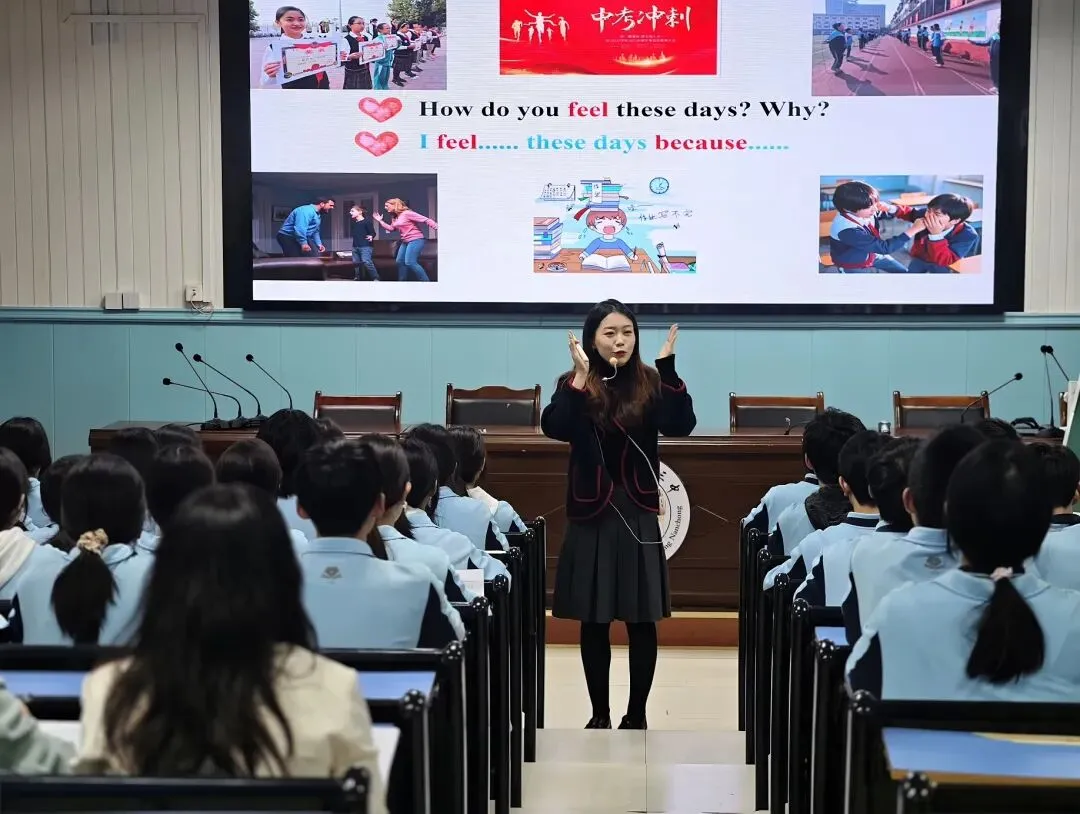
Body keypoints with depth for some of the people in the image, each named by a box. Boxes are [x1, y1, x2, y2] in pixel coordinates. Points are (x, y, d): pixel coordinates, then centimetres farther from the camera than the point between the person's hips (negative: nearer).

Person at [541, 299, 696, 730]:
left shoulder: (650, 384, 1)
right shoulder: (574, 384, 0)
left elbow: (681, 425, -15)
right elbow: (553, 428, -18)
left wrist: (667, 367, -21)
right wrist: (580, 377, -24)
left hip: (638, 515, 0)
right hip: (590, 515, 0)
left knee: (641, 621, 3)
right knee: (593, 622, 7)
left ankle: (637, 714, 16)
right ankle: (599, 714, 20)